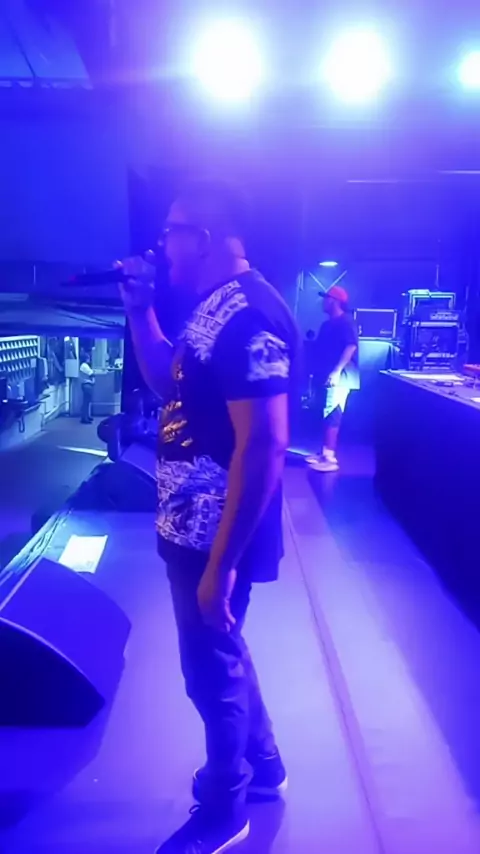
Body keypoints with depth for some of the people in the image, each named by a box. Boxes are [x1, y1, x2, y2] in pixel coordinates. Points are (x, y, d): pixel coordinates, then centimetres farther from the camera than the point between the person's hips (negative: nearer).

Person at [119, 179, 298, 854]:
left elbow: (263, 448, -27)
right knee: (220, 655, 24)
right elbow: (167, 384, 21)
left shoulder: (249, 318, -23)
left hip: (215, 537, -10)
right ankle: (263, 767, 46)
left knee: (211, 669, 9)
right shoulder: (213, 309, 8)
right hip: (194, 526, 10)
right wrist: (140, 309, 8)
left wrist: (221, 563, -25)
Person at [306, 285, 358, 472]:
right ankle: (324, 453, 17)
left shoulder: (345, 322, -8)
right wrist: (317, 372, 18)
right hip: (326, 376, 9)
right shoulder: (328, 324, 20)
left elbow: (351, 346, -20)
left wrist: (337, 371, -25)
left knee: (331, 416, -11)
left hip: (338, 377, -9)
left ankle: (330, 458, -10)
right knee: (327, 416, 11)